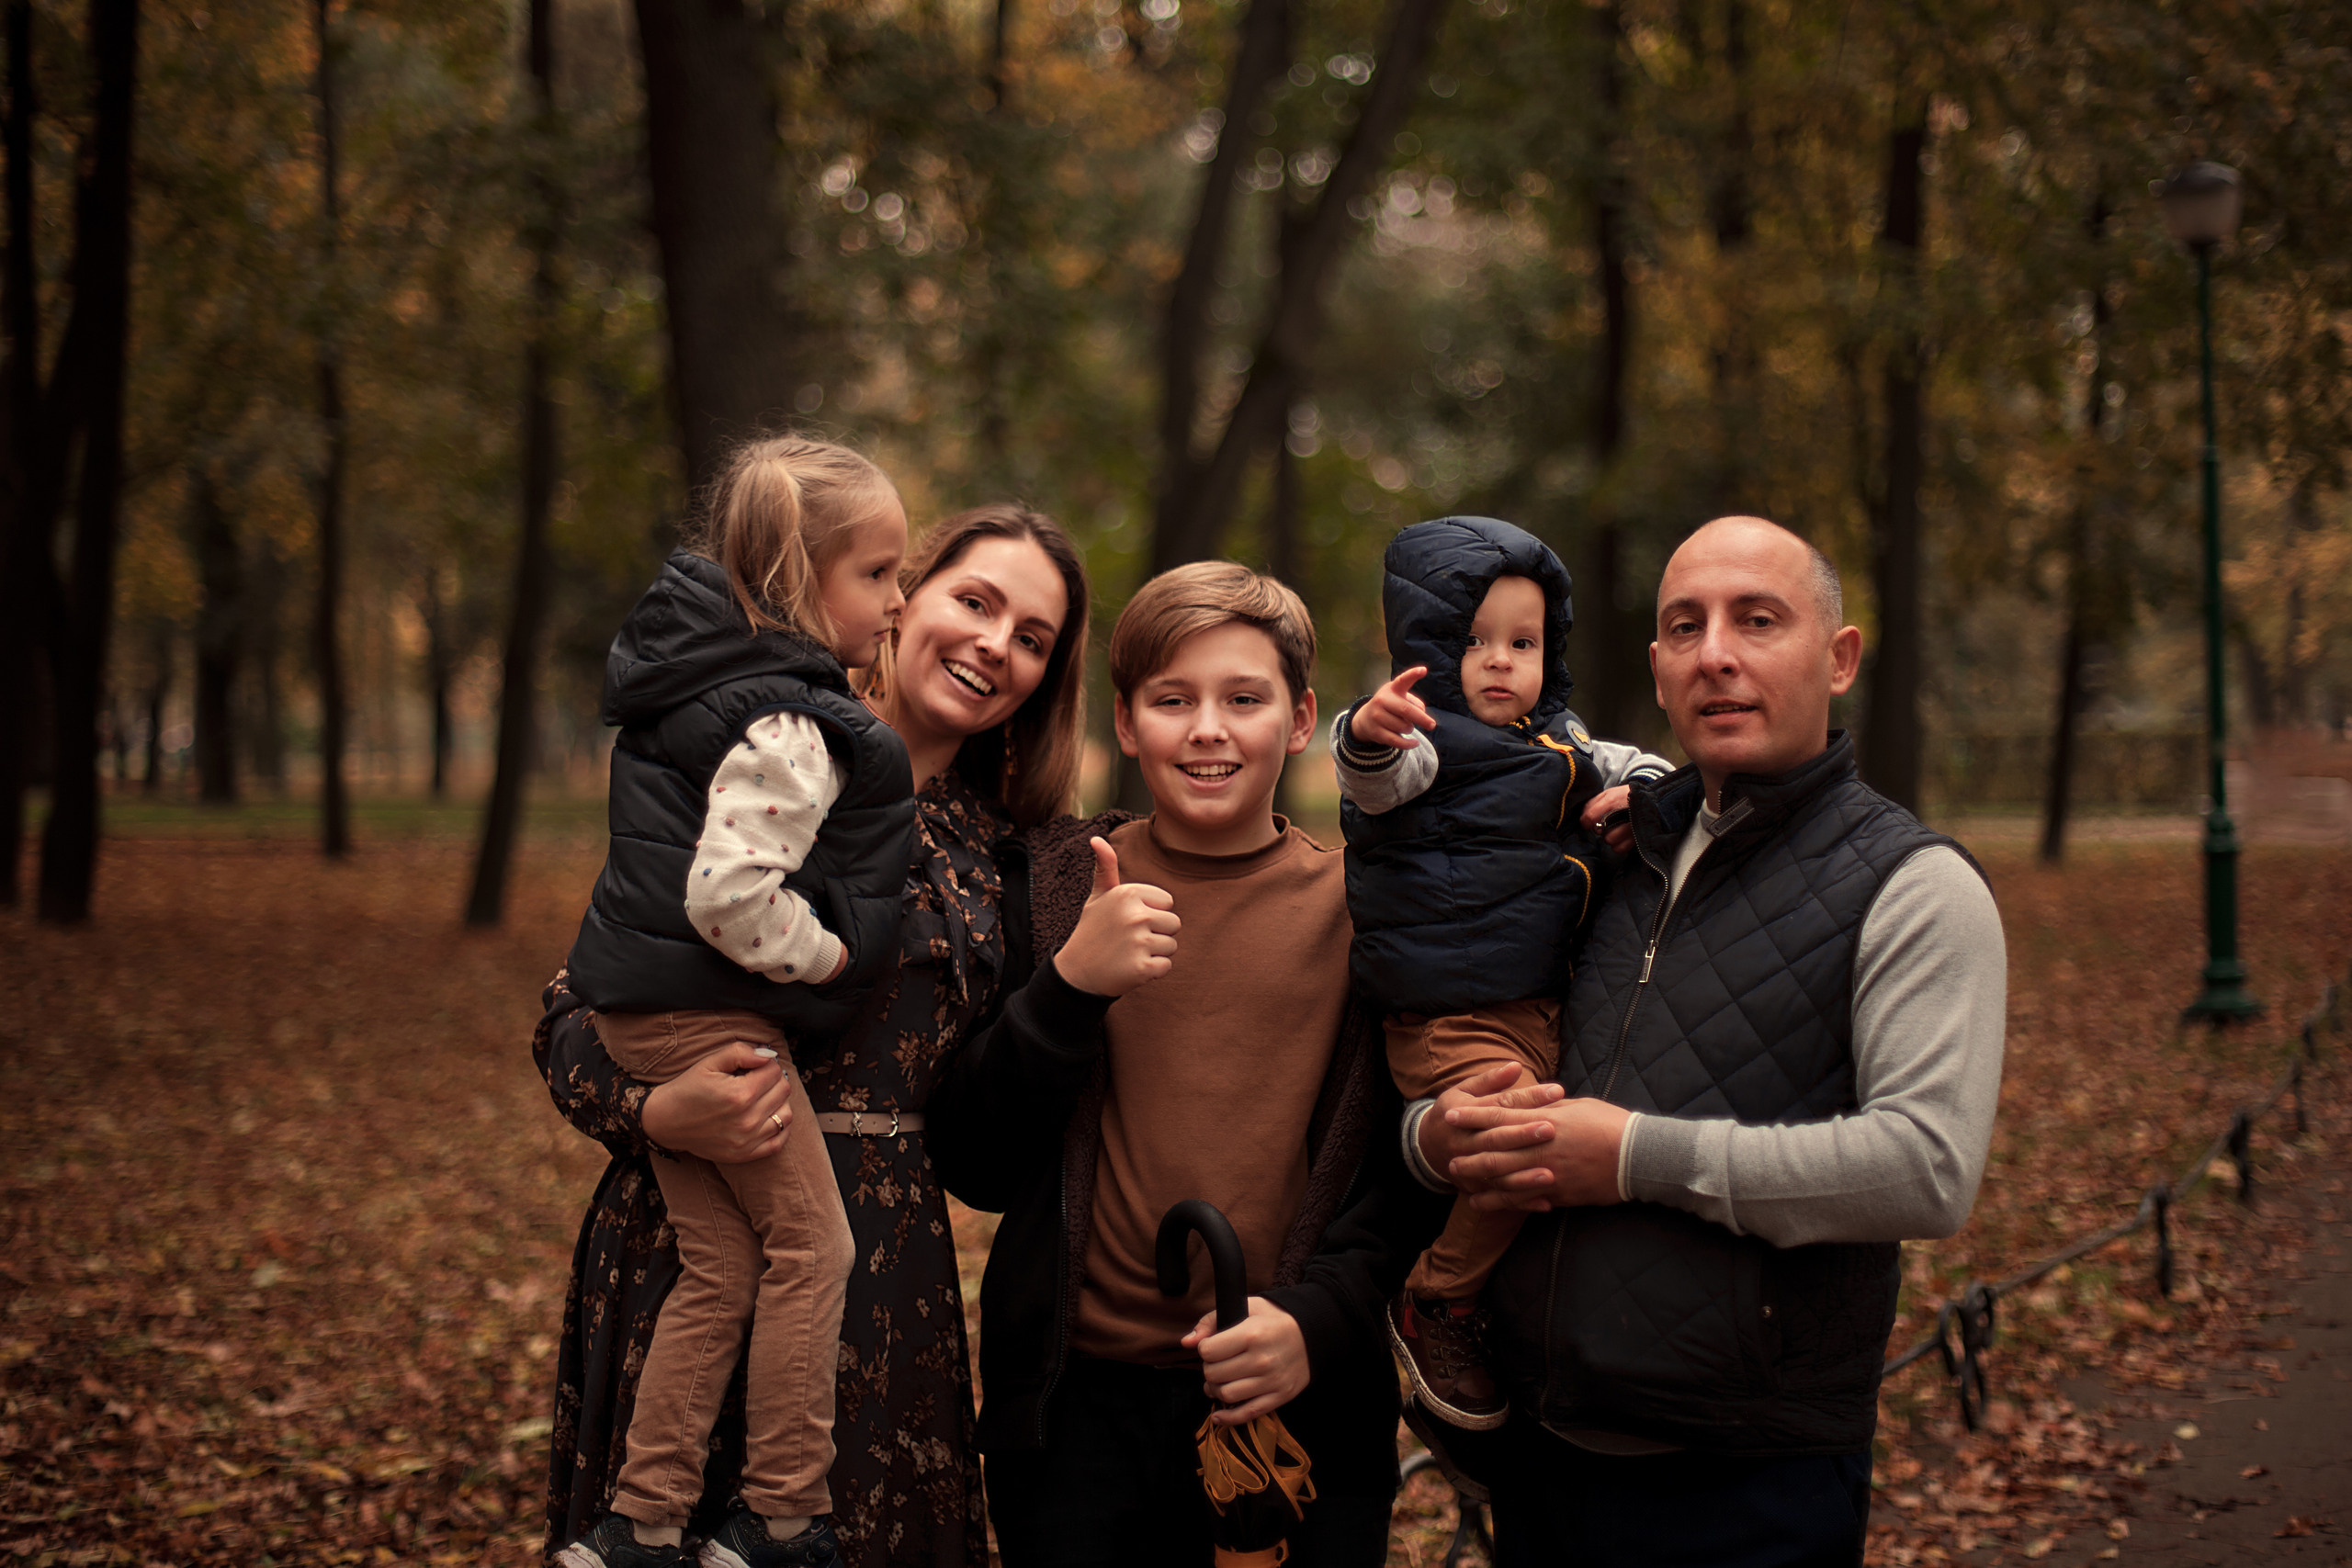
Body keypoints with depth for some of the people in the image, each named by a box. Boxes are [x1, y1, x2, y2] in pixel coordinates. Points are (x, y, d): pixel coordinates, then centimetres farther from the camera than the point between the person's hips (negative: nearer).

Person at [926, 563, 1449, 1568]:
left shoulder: (1362, 907, 1)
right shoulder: (1054, 882, 3)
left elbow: (1414, 1167, 3)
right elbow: (975, 1171, -1)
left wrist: (1318, 1319, -13)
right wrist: (1070, 987, -14)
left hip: (1303, 1414, 0)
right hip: (1077, 1412, 1)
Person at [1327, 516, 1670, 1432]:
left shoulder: (1560, 746, 19)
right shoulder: (1427, 740, -6)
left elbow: (1643, 767, 34)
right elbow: (1378, 781, -28)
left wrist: (1636, 793, 9)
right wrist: (1370, 736, -52)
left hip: (1543, 1006, 9)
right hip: (1450, 1019, -8)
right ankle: (1435, 1306, -5)